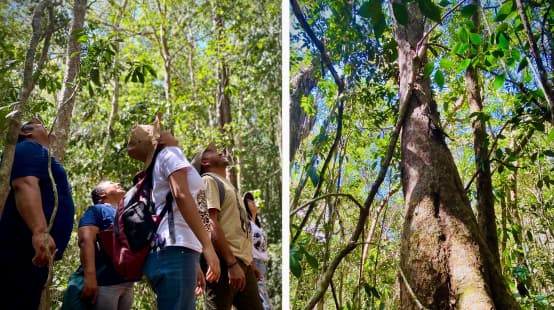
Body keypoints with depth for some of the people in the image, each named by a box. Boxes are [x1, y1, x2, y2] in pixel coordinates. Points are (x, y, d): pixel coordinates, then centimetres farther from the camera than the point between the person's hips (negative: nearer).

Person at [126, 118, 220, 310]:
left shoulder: (158, 165, 29)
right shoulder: (169, 153, 4)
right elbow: (181, 195, -13)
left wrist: (193, 265, 21)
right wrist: (207, 246, -19)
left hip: (165, 251, 9)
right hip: (175, 249, -9)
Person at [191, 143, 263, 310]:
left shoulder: (226, 184, 26)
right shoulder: (208, 180, -1)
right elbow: (210, 223, -14)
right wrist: (231, 263, -21)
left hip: (242, 262, 9)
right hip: (224, 262, -9)